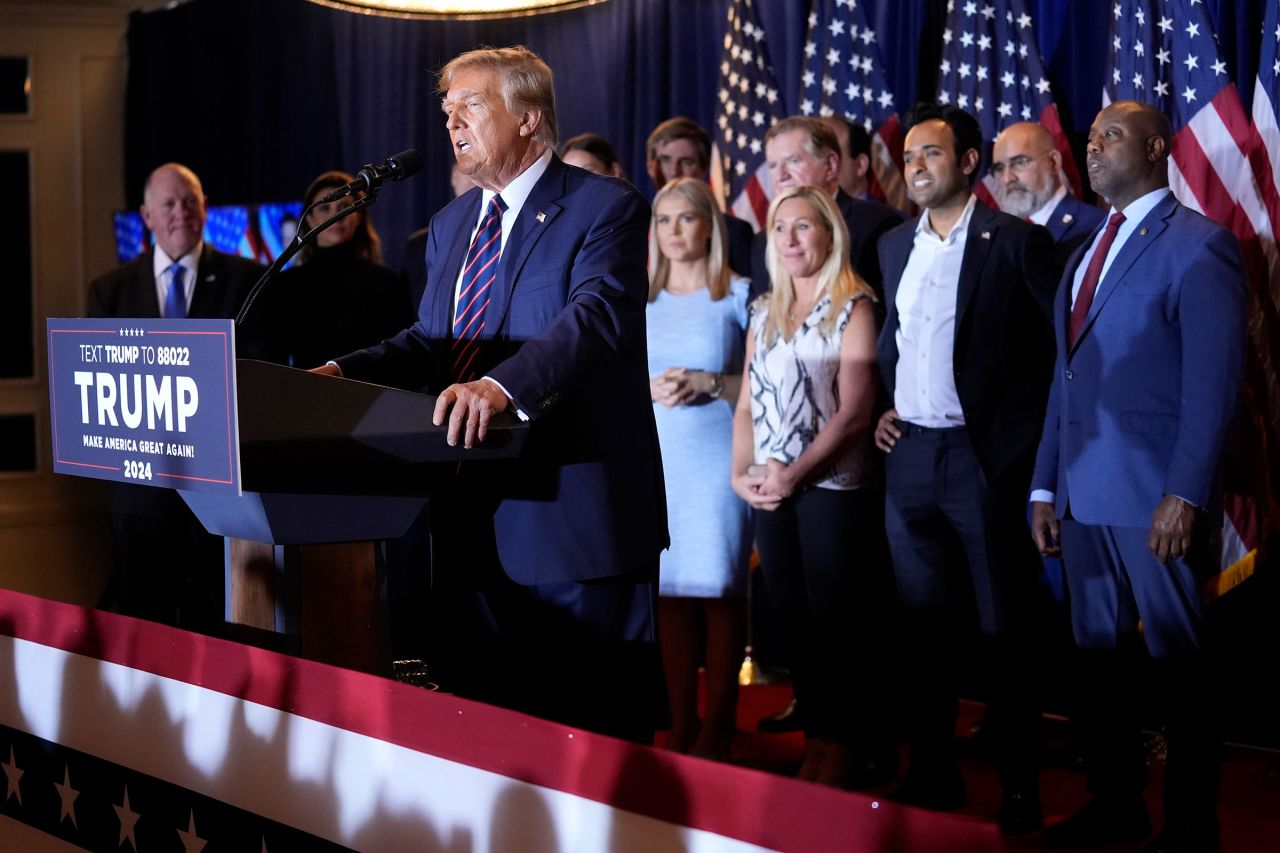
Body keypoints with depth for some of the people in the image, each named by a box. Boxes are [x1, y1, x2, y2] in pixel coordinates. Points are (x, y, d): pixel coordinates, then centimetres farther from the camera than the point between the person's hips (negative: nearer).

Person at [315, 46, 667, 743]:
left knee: (593, 729, 0)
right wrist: (345, 373, -4)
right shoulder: (451, 226, 18)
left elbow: (595, 317, -24)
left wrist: (502, 384, -40)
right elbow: (430, 341, 15)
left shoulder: (606, 210, -8)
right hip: (474, 518, 7)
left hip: (573, 516, -7)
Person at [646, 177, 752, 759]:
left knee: (720, 588, -5)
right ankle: (680, 720, 9)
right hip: (656, 461, 3)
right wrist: (651, 388, -4)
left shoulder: (739, 295, 2)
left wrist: (709, 384, -14)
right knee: (670, 589, 2)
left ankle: (719, 723, 3)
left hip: (718, 461, -3)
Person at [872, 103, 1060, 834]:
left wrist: (1026, 432, -11)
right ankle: (933, 771, 22)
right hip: (910, 456, 6)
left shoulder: (1015, 241, -8)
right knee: (925, 623, 12)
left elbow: (1064, 345, -9)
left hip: (985, 458, -6)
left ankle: (1022, 788, 10)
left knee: (1004, 628, 2)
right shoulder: (896, 246, 12)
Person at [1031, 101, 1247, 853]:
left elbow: (1214, 382, -14)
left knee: (1178, 660, 2)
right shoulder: (1085, 255, 18)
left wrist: (1186, 494, -20)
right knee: (1101, 654, 12)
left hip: (1153, 496, -7)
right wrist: (1046, 485, 11)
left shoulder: (1198, 246, -7)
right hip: (1084, 494, 7)